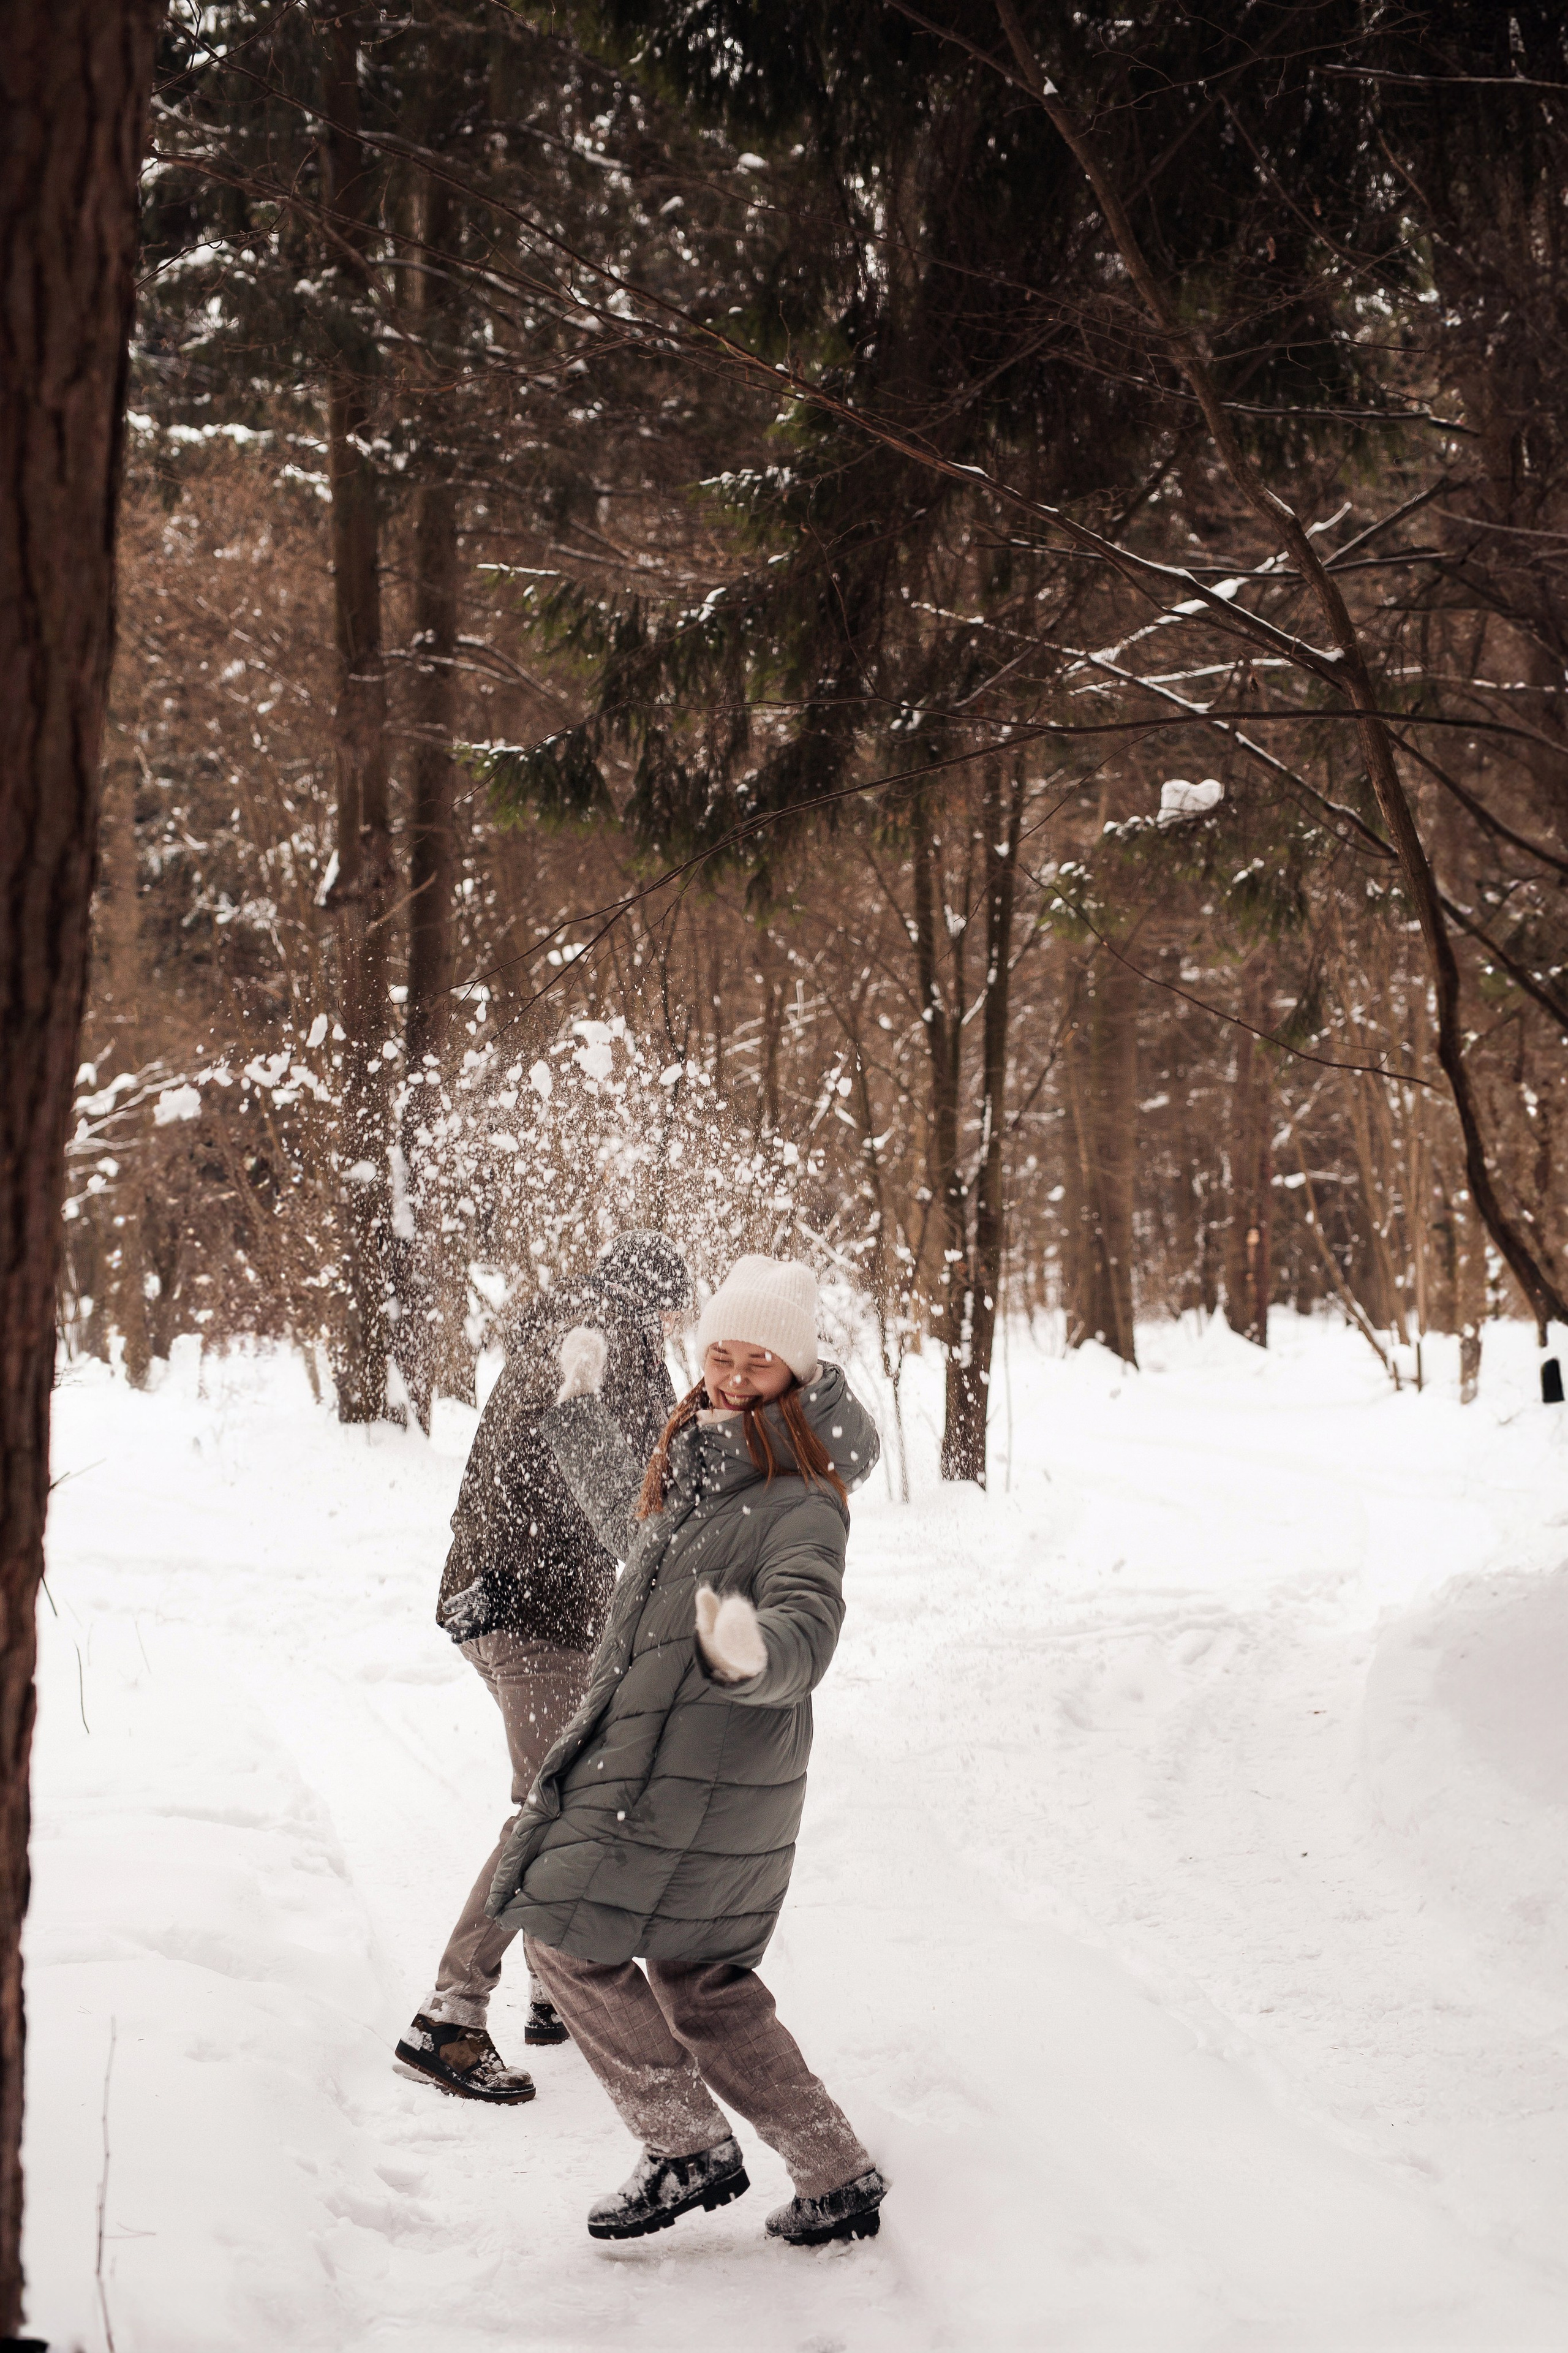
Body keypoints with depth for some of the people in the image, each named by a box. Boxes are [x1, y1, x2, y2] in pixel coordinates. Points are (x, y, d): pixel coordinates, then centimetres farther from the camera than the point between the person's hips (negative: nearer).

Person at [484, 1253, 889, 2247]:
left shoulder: (800, 1506, -16)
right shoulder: (700, 1473, 12)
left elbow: (807, 1635, -31)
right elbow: (632, 1522, 34)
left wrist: (752, 1653, -54)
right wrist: (584, 1402, 37)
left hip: (708, 1782, -10)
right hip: (653, 1762, 10)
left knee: (566, 1939, -2)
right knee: (702, 1985, 16)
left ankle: (690, 2148, 5)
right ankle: (840, 2177, 21)